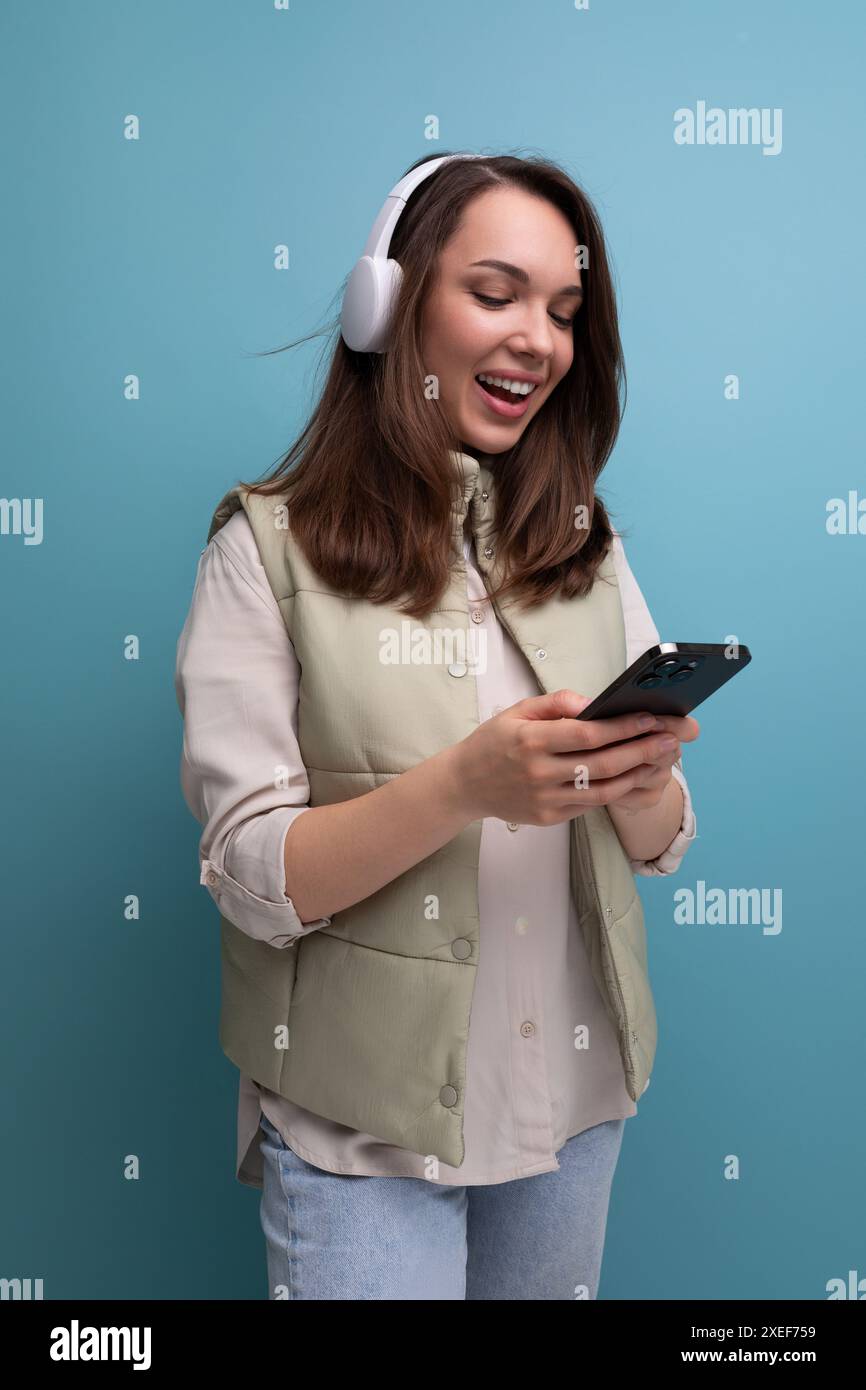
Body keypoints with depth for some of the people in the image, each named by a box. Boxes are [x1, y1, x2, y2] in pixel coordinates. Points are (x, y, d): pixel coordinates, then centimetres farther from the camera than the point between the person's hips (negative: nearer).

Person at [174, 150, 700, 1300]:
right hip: (362, 1122, -4)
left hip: (577, 1092, 5)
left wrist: (638, 782, -19)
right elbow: (253, 880, -15)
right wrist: (465, 783, -30)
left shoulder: (588, 546, 3)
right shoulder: (270, 547, -10)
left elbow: (663, 842, 4)